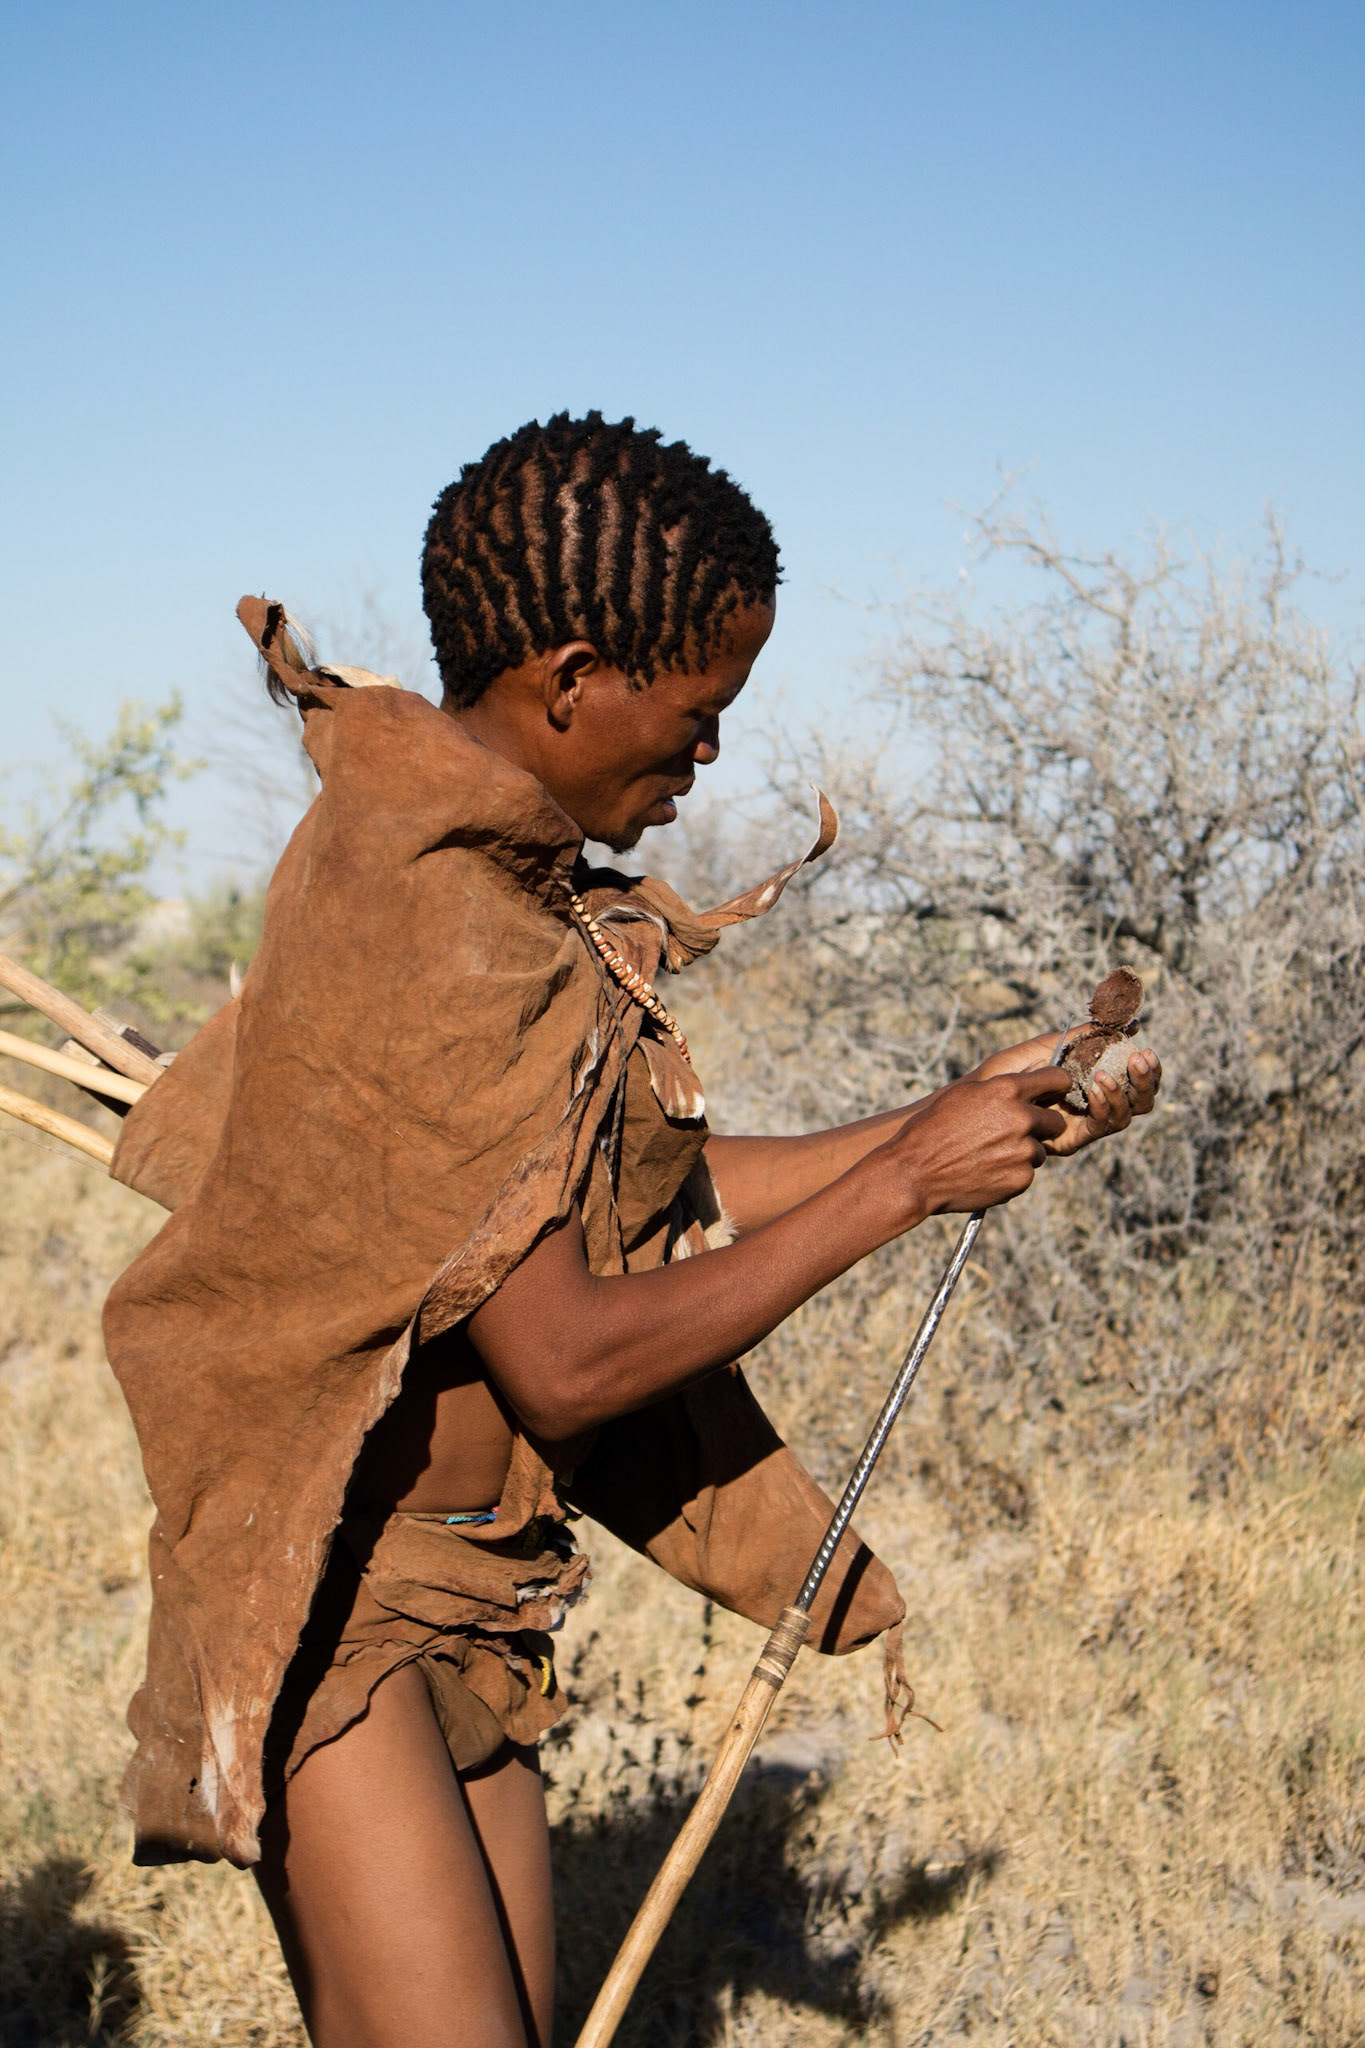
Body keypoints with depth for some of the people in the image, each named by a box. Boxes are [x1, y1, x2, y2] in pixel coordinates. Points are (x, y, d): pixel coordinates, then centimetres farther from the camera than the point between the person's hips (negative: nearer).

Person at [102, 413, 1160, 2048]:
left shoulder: (498, 877, 7)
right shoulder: (437, 943, -24)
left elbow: (670, 1196, 14)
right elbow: (567, 1360, -24)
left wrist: (961, 1121, 6)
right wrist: (901, 1186, -16)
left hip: (467, 1603, 10)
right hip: (332, 1604, -10)